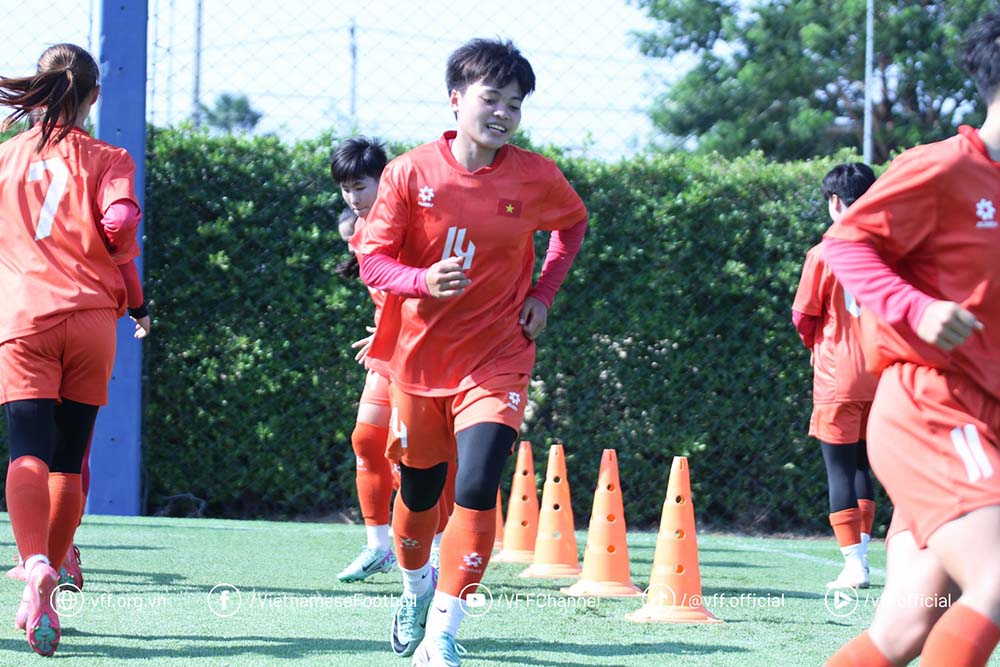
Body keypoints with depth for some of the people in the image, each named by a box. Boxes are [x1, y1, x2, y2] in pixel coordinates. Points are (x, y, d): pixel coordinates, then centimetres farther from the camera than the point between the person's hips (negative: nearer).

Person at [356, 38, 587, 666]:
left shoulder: (537, 178, -7)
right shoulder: (410, 173, -10)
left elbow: (574, 224, 14)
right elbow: (372, 260, -7)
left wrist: (544, 294, 2)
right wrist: (423, 280, -27)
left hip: (496, 360, -1)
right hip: (419, 356, 1)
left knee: (477, 489, -20)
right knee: (419, 491, 16)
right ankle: (417, 588, 47)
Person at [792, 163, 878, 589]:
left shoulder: (824, 254, -8)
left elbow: (803, 316, -1)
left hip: (838, 376, -4)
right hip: (881, 374, 4)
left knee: (839, 468, 1)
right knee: (862, 465, 17)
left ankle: (853, 564, -5)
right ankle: (860, 552, 17)